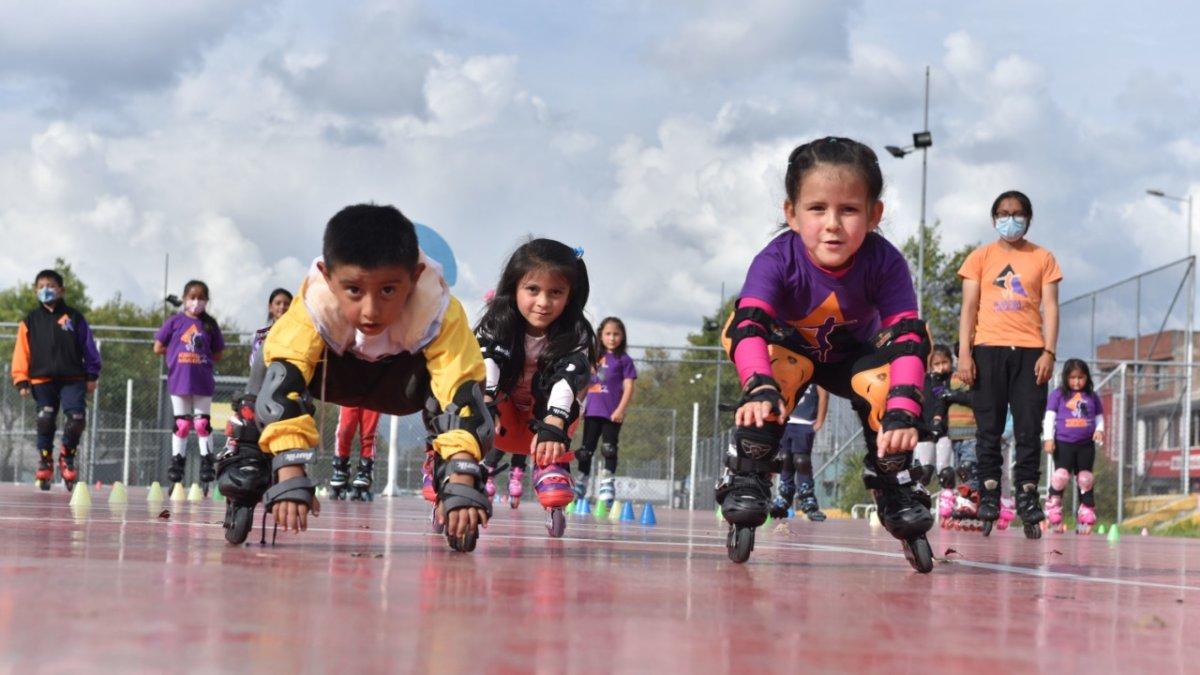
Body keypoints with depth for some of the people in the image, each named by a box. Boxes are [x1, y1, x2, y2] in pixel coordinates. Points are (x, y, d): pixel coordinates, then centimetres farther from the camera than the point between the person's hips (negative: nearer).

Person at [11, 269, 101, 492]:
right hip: (42, 380, 1)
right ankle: (44, 461, 11)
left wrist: (92, 375, 5)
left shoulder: (74, 317, 7)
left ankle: (67, 456, 9)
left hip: (73, 379, -1)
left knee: (77, 418, -15)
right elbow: (22, 352, 5)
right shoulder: (30, 321, 8)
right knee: (45, 421, -6)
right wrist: (21, 380, -3)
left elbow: (88, 347, 10)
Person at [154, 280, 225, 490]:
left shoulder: (210, 324, 4)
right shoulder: (175, 321, 1)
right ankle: (177, 461, 13)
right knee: (181, 424, 5)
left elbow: (217, 355, 8)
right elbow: (158, 348, 3)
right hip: (179, 380, -1)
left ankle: (207, 463, 9)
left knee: (203, 423, 3)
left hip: (203, 382, 1)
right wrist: (177, 352, 1)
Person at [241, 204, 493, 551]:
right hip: (333, 369, 1)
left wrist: (461, 484, -55)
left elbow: (460, 392, -44)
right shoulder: (313, 304, -39)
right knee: (276, 372, -29)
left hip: (404, 375, -1)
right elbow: (285, 385, -45)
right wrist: (290, 477, -54)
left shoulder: (440, 311, -39)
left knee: (459, 392, -32)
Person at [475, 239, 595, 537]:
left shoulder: (576, 336, -20)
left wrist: (552, 427, -54)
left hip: (545, 415, 0)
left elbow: (567, 381, -36)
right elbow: (483, 364, -37)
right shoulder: (495, 325, -18)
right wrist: (484, 404, -57)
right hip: (503, 420, 0)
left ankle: (552, 469, -33)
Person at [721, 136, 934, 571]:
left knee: (887, 386, -27)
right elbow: (748, 325, -45)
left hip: (853, 354, 2)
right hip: (788, 349, -2)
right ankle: (745, 480, -18)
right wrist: (759, 387, -64)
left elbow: (908, 336, -34)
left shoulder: (885, 263, -31)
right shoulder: (777, 260, -34)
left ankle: (897, 493, -6)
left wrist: (902, 412, -48)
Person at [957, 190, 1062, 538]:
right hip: (988, 350, 0)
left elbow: (1050, 308, 6)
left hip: (1030, 351, 0)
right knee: (989, 429, 1)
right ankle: (988, 502, 3)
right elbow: (969, 308, 5)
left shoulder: (1043, 258, 10)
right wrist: (964, 354, -5)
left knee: (1028, 430, -2)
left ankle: (1027, 503, 2)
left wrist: (1048, 352, -6)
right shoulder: (981, 257, 9)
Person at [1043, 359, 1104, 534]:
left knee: (1085, 480, 6)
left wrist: (1099, 430, -4)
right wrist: (1048, 438, -8)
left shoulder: (1092, 397, 11)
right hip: (1063, 443, -3)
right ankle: (1054, 514, 1)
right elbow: (1049, 417, 1)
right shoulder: (1058, 395, 2)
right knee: (1061, 476, -11)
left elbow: (1099, 416, 16)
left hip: (1086, 445, 3)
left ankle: (1086, 515, 12)